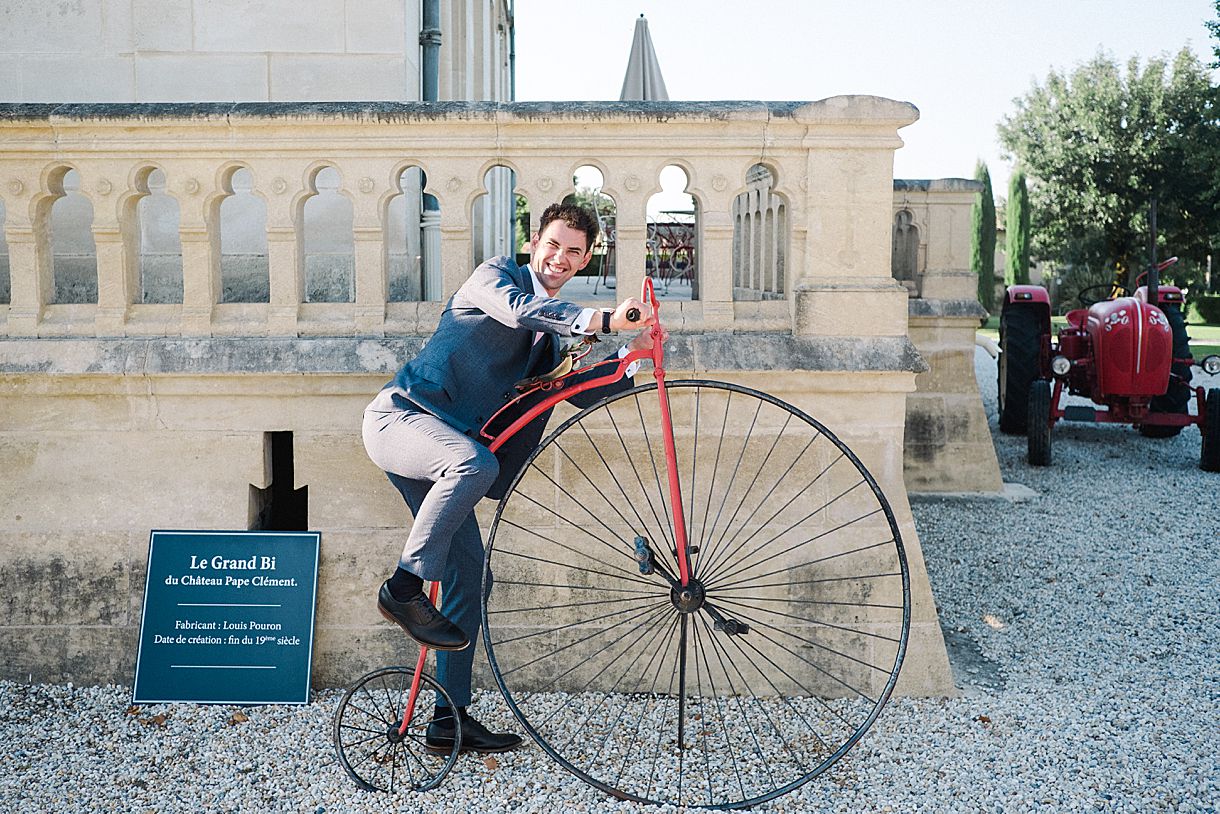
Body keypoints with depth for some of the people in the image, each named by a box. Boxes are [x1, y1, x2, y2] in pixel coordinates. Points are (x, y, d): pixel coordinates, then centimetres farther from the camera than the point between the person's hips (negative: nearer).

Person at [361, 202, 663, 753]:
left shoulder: (551, 336, 19)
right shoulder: (497, 275, -2)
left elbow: (581, 392, 14)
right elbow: (519, 309, -25)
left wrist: (631, 356, -3)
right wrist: (603, 320, -38)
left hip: (443, 441, 8)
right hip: (401, 415, -7)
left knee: (468, 575, 2)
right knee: (475, 462, -38)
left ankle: (451, 719, 9)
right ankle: (404, 588, -23)